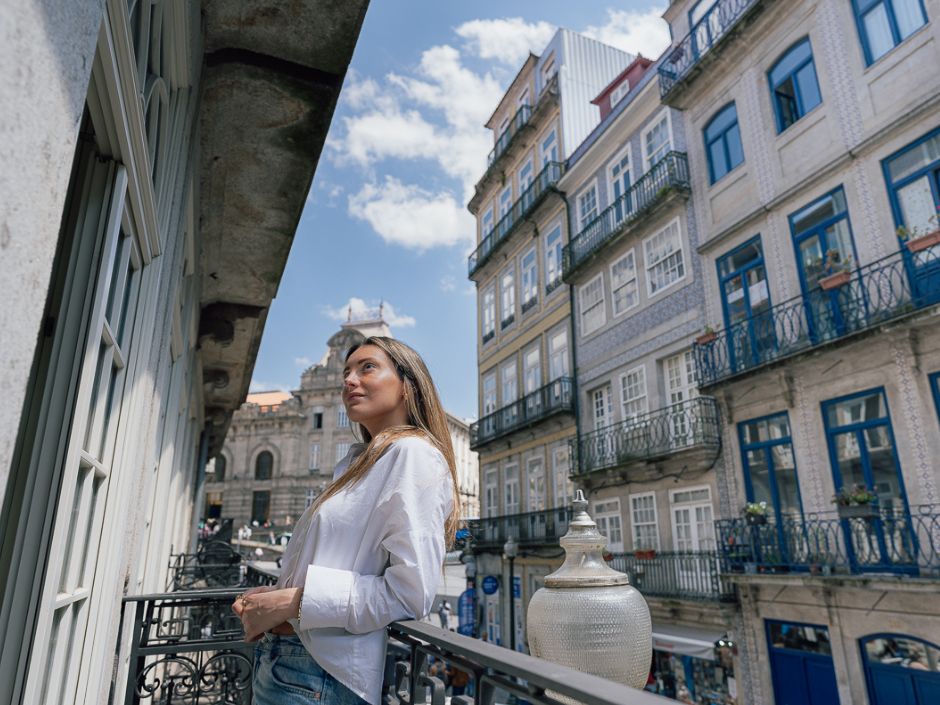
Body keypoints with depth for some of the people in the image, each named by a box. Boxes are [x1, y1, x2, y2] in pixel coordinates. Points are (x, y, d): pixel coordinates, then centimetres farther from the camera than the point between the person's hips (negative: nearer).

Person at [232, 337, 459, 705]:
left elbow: (410, 594, -22)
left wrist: (292, 602, -18)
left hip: (319, 675, -8)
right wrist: (274, 595, 3)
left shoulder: (413, 453, -15)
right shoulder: (358, 462, 14)